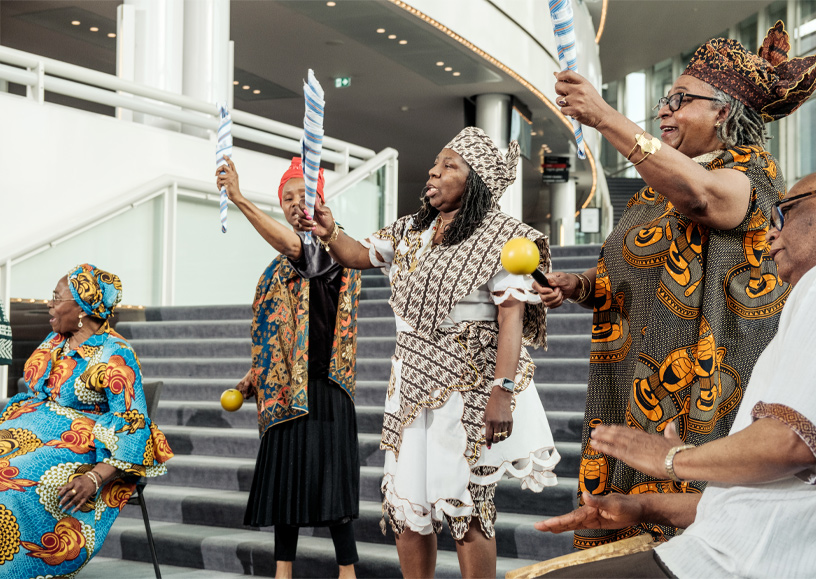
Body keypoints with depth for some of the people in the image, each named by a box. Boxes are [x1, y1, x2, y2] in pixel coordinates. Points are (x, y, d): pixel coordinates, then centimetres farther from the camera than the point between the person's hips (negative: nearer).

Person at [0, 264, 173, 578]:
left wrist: (95, 477, -28)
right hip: (32, 429, 7)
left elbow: (134, 426, -17)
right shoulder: (55, 340, 13)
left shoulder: (115, 355, -11)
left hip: (79, 447, -7)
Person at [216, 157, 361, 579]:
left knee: (324, 476, -7)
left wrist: (239, 199, -39)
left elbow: (295, 246, -31)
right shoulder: (283, 261, 18)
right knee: (284, 477, 10)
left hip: (319, 382, -8)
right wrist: (255, 377, 19)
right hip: (285, 384, 8)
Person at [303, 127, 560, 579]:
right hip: (412, 381, 6)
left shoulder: (501, 239, -9)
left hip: (471, 384, -6)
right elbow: (361, 255, 21)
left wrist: (502, 392, -23)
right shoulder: (410, 232, 13)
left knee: (465, 504, -2)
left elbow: (512, 317, -15)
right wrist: (330, 235, -2)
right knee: (405, 500, 8)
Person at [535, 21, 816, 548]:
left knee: (682, 532, -7)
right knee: (620, 534, 4)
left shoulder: (753, 172, -4)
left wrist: (606, 118, -34)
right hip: (634, 388, 7)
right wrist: (578, 286, 0)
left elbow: (700, 193, -29)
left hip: (695, 399, -7)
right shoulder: (659, 187, 20)